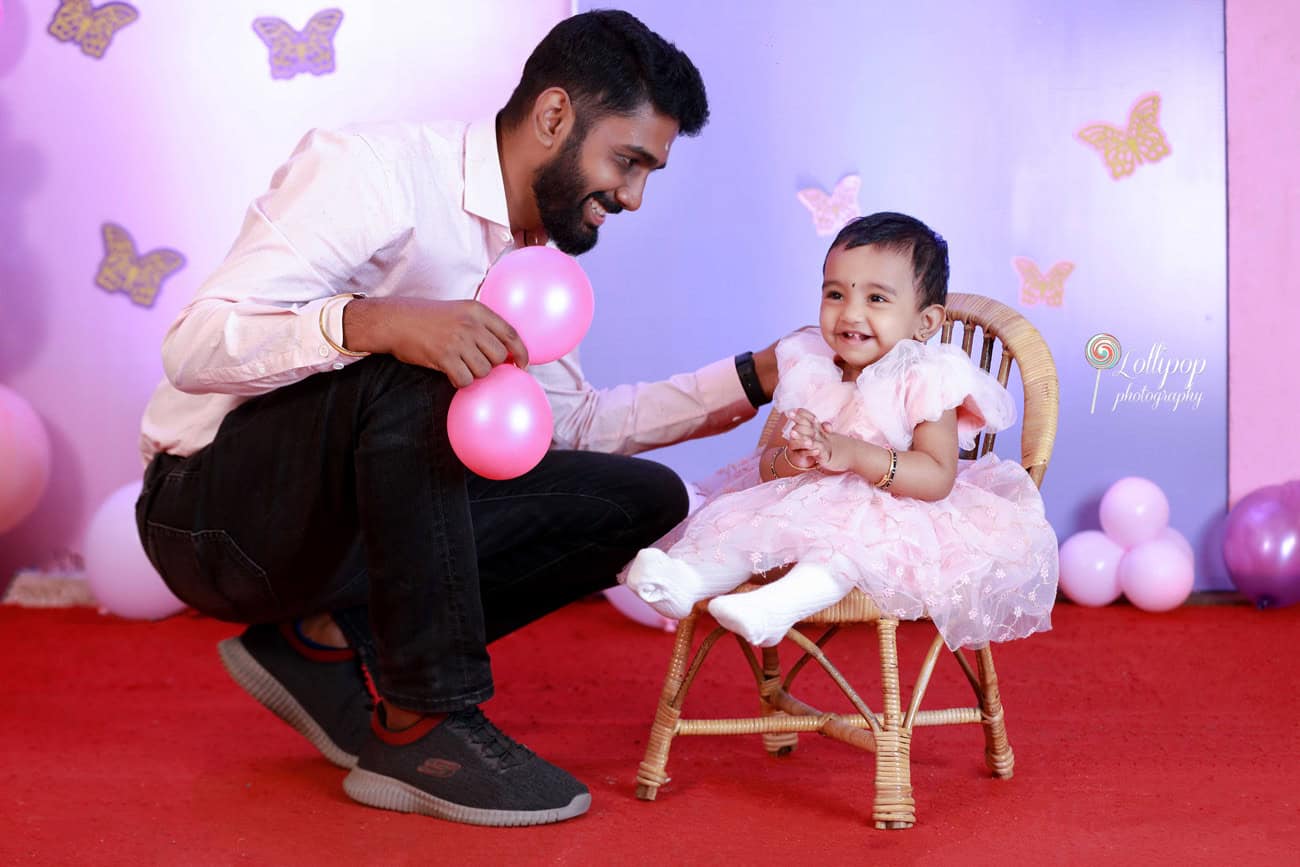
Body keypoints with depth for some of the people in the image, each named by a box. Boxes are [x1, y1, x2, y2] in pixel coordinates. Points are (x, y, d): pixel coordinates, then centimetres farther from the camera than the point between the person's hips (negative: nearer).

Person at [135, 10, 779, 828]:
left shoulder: (531, 256, 7)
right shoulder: (372, 170, -18)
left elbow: (580, 422, 16)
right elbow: (196, 347, -27)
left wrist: (754, 378, 7)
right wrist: (376, 323, -44)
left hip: (358, 514, 8)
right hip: (210, 512, -8)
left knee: (644, 498, -3)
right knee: (408, 375, -36)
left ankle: (326, 642, -2)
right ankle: (424, 724, -24)